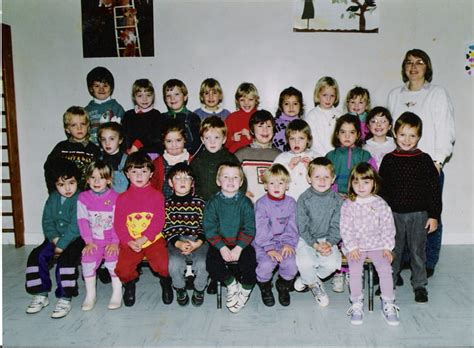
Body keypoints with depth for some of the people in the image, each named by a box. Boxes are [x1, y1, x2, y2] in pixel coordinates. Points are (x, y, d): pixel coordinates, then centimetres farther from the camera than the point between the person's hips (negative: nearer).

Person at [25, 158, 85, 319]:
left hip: (76, 238, -6)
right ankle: (41, 295, 2)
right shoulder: (53, 198, 7)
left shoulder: (80, 199, -15)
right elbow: (47, 222, 5)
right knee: (36, 256, -11)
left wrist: (61, 246, -22)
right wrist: (55, 239, -12)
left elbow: (76, 227, -21)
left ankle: (65, 299, -18)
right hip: (55, 238, 7)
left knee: (65, 258, -31)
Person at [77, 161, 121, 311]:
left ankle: (117, 293, -2)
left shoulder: (115, 197, -5)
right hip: (93, 240, 2)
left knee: (112, 259, -21)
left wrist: (115, 242, -13)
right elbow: (82, 221, -1)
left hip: (111, 240, -2)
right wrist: (88, 241, -7)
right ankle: (90, 295, 4)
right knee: (87, 260, -16)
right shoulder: (83, 197, 3)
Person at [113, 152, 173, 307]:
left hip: (153, 239, -1)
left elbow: (159, 221, -6)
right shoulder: (122, 198, 6)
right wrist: (129, 242, -14)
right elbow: (118, 224, 1)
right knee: (122, 270, -16)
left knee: (164, 266, -20)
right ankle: (130, 283, 21)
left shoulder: (157, 195, 2)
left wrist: (143, 239, -17)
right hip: (130, 242, 1)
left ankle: (166, 283, 17)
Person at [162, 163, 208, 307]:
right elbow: (167, 229, 1)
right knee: (174, 264, -29)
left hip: (198, 240, 0)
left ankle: (199, 290, 7)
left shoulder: (199, 202, 7)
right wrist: (178, 244, -15)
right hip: (176, 241, 0)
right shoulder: (167, 204, 7)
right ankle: (180, 289, 6)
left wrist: (198, 243, -14)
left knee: (202, 264, -27)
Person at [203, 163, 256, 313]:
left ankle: (244, 290, 9)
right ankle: (231, 284, 7)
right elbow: (209, 229, -6)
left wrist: (238, 248, -19)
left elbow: (249, 229, -6)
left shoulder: (245, 202, -1)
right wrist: (222, 247, -19)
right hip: (219, 244, 1)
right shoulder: (213, 202, 0)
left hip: (241, 243, -1)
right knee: (212, 264, -23)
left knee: (250, 264, -24)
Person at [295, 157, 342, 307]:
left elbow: (336, 227, -3)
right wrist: (315, 245, -21)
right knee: (305, 263, -28)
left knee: (331, 264, -25)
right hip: (306, 239, -1)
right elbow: (302, 227, -9)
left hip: (328, 240, 2)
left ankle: (307, 279, 7)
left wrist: (328, 243, -19)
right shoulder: (304, 199, -8)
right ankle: (315, 285, 8)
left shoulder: (337, 200, -2)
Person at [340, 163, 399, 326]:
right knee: (354, 270, -23)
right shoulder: (348, 205, -1)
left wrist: (387, 247, -6)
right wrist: (352, 247, -13)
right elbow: (345, 229, -3)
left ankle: (388, 304, -2)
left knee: (385, 268, -19)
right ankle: (357, 304, -7)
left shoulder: (381, 204, 2)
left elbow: (388, 227, 3)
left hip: (377, 245, 1)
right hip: (355, 246, -1)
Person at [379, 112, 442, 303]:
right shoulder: (389, 160, 0)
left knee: (417, 250, 9)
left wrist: (434, 215, -3)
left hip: (419, 214, -1)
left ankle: (420, 285, 24)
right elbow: (382, 188, 4)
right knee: (393, 250, 11)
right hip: (394, 213, 1)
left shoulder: (424, 160, -3)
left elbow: (434, 189, -1)